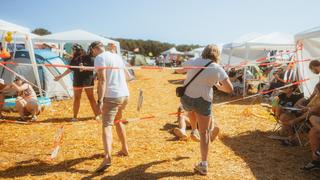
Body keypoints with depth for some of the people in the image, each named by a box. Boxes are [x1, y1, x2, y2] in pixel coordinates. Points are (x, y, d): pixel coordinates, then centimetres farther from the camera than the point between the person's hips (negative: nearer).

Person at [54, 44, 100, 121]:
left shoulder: (88, 58, -7)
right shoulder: (74, 59, 6)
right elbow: (70, 69, 13)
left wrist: (84, 68, -25)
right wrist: (60, 76, 13)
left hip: (87, 81, -4)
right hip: (77, 81, 4)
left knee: (91, 98, 1)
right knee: (76, 99, 7)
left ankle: (97, 115, 8)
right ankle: (75, 116, 16)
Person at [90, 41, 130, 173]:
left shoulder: (99, 58, -5)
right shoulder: (117, 56, 18)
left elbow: (102, 79, -17)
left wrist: (100, 100, -21)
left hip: (111, 96, -7)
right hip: (125, 94, 8)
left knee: (107, 125, -10)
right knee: (117, 121, 25)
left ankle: (107, 157, -26)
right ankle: (125, 149, 33)